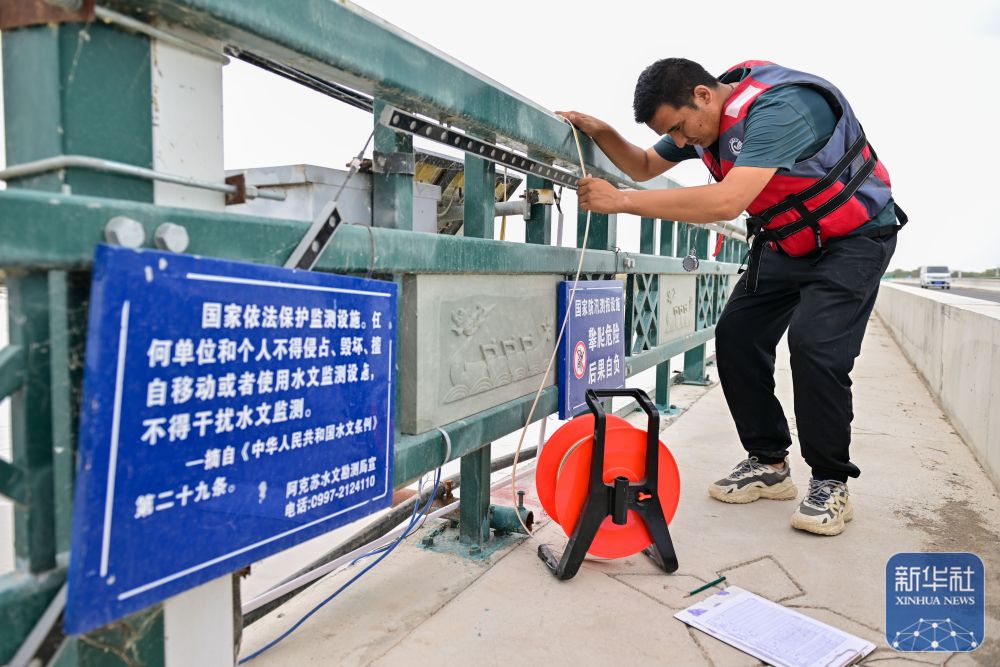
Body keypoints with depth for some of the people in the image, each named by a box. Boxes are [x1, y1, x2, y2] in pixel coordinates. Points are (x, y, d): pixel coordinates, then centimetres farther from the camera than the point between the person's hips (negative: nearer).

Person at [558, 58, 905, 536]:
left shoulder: (778, 107, -32)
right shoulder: (700, 117, -5)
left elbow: (727, 201, -44)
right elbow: (644, 166, 8)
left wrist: (621, 200, -41)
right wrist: (600, 132, -11)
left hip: (851, 239, -8)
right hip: (784, 242, 8)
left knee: (815, 344, -24)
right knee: (736, 336, -3)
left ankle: (830, 483, -4)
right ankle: (769, 464, 10)